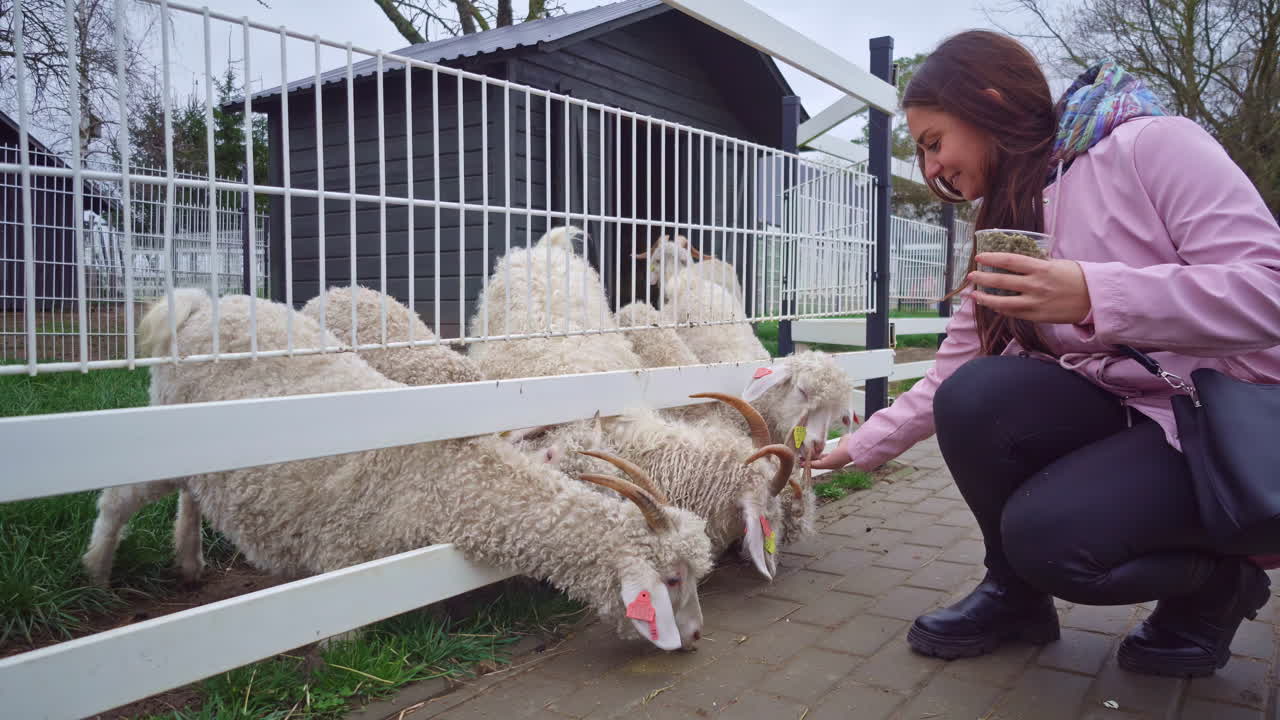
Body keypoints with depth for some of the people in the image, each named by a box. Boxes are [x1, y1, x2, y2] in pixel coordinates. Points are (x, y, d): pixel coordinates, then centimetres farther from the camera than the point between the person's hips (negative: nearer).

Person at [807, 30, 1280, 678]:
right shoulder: (1001, 234, 8)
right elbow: (947, 382, 8)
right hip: (1120, 409, 6)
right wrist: (855, 449, 5)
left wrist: (1093, 294, -34)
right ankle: (1015, 590, 0)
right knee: (974, 395, -23)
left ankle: (1221, 576, 4)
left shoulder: (1152, 146, -11)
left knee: (1047, 532, -28)